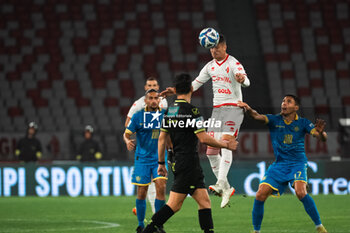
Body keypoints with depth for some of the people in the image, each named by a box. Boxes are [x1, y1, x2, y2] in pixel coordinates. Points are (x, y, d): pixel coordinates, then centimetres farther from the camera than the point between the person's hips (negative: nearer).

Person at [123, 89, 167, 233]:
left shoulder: (164, 115, 4)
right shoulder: (138, 116, -1)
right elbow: (127, 133, 3)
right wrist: (128, 141, -18)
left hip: (159, 158, 1)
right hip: (142, 159, -1)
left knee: (161, 187, -14)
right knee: (141, 193, -1)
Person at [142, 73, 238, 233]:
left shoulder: (169, 111, 11)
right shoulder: (191, 111, -13)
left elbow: (162, 138, 15)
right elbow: (203, 138, -15)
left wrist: (161, 163, 21)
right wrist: (225, 145, -2)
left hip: (177, 163, 9)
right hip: (188, 164, -9)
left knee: (204, 202, 8)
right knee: (174, 205, -8)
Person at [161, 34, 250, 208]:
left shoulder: (233, 63, -9)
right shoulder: (210, 66, 12)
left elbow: (246, 81, -27)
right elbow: (195, 84, 19)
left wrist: (241, 79, -51)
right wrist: (176, 91, 7)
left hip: (233, 108, -7)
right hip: (217, 109, 7)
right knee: (211, 151, 1)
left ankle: (221, 184, -34)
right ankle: (226, 189, 10)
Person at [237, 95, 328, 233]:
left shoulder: (303, 123, 1)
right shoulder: (274, 120, 4)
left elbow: (322, 138, -7)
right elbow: (257, 117, -15)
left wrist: (321, 132, -32)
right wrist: (249, 110, -38)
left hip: (298, 163, -2)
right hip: (279, 165, 2)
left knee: (300, 192, -28)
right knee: (260, 195, -11)